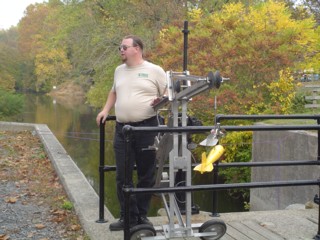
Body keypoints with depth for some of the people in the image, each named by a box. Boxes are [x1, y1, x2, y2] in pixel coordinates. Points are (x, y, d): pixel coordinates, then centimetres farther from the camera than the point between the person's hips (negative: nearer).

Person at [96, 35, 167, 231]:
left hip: (147, 128, -4)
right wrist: (106, 110, 18)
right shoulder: (119, 71, 16)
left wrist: (160, 100, -18)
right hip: (122, 129, 5)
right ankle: (128, 217, 13)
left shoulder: (154, 70, -1)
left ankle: (142, 216, 18)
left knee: (147, 175, 5)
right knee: (123, 176, 3)